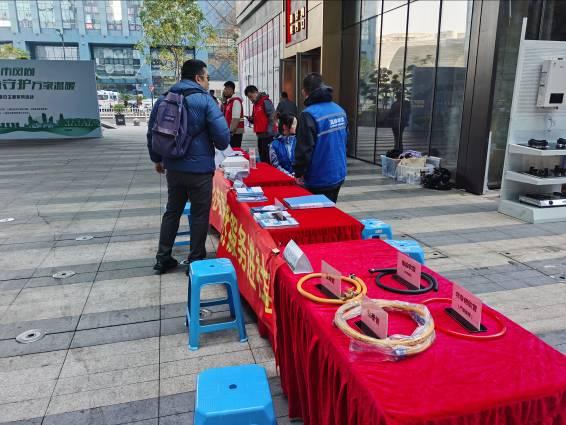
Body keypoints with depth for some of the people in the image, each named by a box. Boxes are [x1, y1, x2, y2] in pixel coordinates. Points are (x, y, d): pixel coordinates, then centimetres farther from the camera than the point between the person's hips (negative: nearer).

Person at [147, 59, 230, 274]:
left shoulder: (164, 99, 8)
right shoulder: (204, 99, -11)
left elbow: (152, 131, 15)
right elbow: (222, 134, -15)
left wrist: (157, 158, 27)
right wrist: (221, 146, 8)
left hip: (173, 167, 6)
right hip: (199, 168, -6)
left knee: (172, 211, 18)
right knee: (199, 214, 7)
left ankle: (163, 259, 24)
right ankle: (196, 261, 15)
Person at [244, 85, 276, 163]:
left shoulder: (266, 102, -7)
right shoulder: (255, 104, 19)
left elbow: (272, 117, -14)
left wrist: (269, 132, -19)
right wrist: (250, 119, 5)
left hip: (268, 135, -9)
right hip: (260, 135, 9)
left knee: (268, 159, -10)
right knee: (262, 159, 11)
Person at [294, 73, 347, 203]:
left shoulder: (309, 115, -20)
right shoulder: (340, 110, 4)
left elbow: (304, 149, -21)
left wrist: (298, 174, -8)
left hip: (320, 181, -7)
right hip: (339, 174, 7)